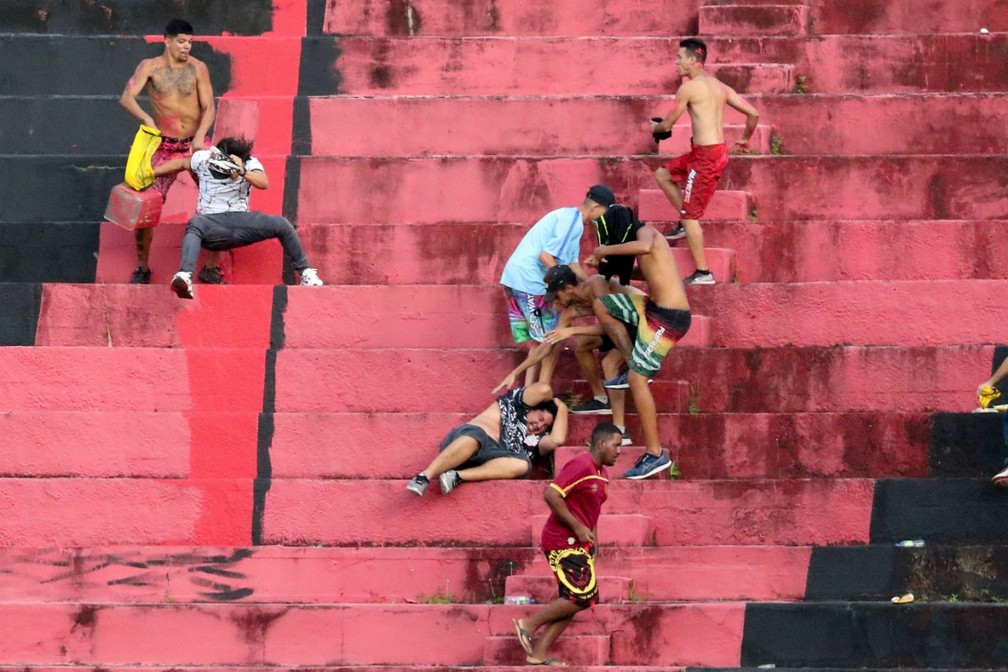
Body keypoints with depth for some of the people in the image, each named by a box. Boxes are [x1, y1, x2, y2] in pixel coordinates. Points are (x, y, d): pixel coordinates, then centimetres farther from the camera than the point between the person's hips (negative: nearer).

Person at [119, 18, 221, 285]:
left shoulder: (197, 68, -6)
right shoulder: (150, 67, -7)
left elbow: (209, 107, -9)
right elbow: (126, 97, -18)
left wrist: (201, 135, -27)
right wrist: (145, 117, -38)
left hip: (196, 144, 1)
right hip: (165, 147, -1)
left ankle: (211, 268, 6)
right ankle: (142, 268, 11)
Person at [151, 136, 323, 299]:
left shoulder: (250, 164, 0)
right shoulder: (204, 159, 1)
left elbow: (264, 183, -19)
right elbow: (180, 163, 17)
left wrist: (243, 173, -37)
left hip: (241, 219, 2)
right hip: (213, 223, -2)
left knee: (282, 224, -18)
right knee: (195, 224, -40)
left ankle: (305, 272, 1)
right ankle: (185, 276, -62)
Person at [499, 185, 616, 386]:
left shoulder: (569, 217, 20)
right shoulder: (573, 221, -12)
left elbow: (571, 263, 23)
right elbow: (545, 256, -20)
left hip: (515, 279, 10)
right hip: (529, 281, -10)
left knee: (539, 343, 14)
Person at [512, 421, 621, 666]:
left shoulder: (601, 474, 14)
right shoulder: (581, 466, -17)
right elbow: (551, 494, -24)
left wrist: (592, 542, 16)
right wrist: (577, 527, -21)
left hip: (578, 544, 10)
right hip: (564, 542, -10)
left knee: (572, 602, 8)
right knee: (584, 597, -13)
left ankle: (538, 654, 10)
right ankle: (529, 624, -2)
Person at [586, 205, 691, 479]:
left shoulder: (645, 232, -9)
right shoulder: (642, 238, 17)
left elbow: (644, 247, -34)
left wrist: (606, 250, -21)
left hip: (669, 317, -10)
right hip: (654, 307, 10)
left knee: (637, 379, -9)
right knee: (601, 305, 17)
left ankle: (655, 454, -5)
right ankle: (633, 365, 15)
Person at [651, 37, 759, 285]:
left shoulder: (688, 88, -12)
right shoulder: (720, 86, 10)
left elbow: (667, 125, -4)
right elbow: (753, 113, 9)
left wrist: (654, 127, 20)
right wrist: (745, 139, 26)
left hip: (706, 156, -9)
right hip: (719, 151, 9)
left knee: (690, 215, -1)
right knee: (662, 174, 22)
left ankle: (703, 273, 1)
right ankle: (686, 222, 23)